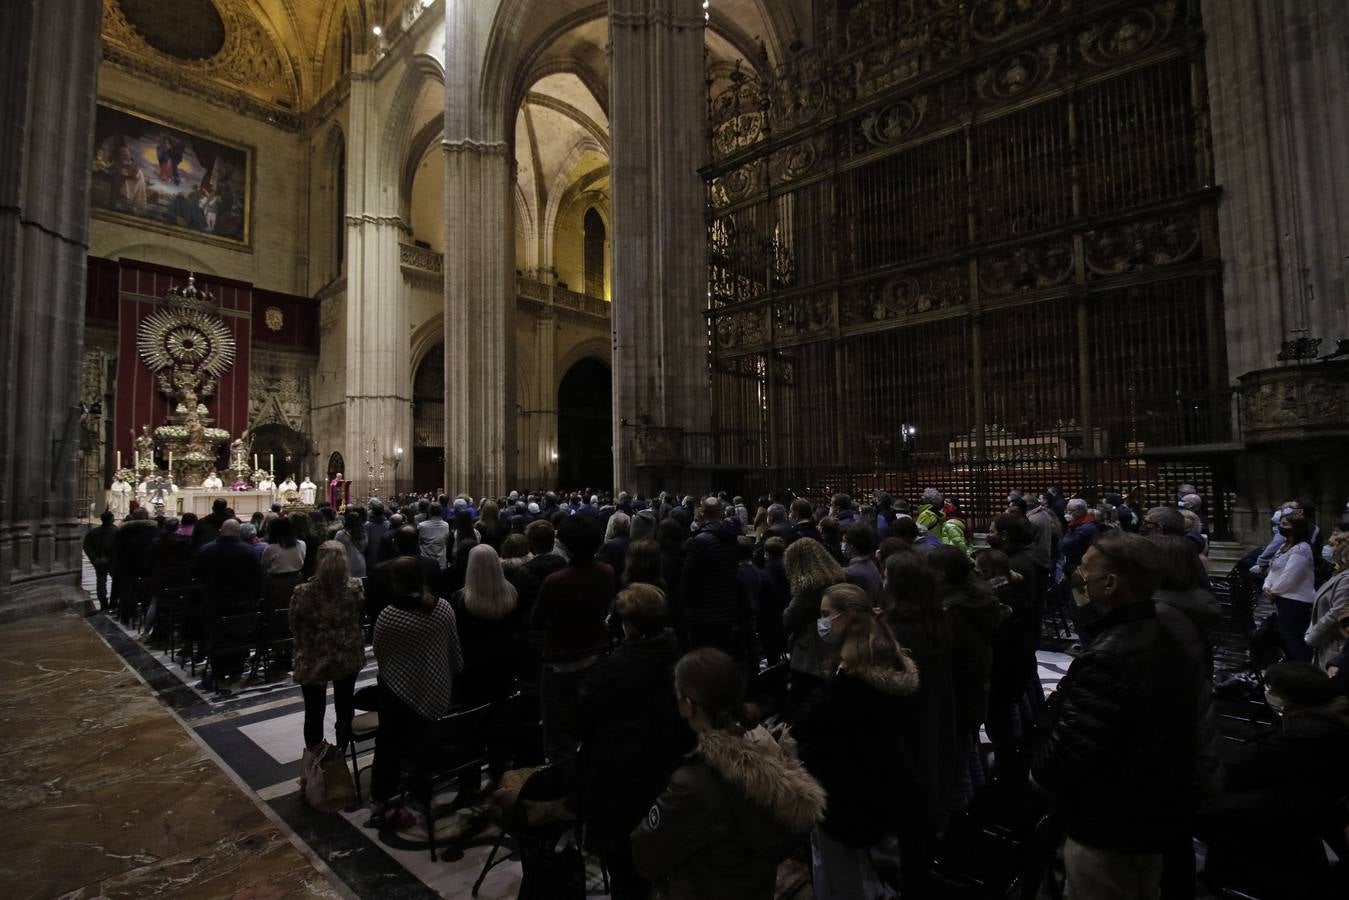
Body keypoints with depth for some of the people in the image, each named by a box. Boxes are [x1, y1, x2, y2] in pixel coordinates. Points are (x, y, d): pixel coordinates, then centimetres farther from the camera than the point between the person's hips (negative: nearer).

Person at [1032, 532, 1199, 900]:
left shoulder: (1109, 657, -32)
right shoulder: (1164, 638, 1)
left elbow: (1071, 746, -31)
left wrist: (1039, 772, -11)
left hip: (1111, 827, -9)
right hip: (1157, 812, 9)